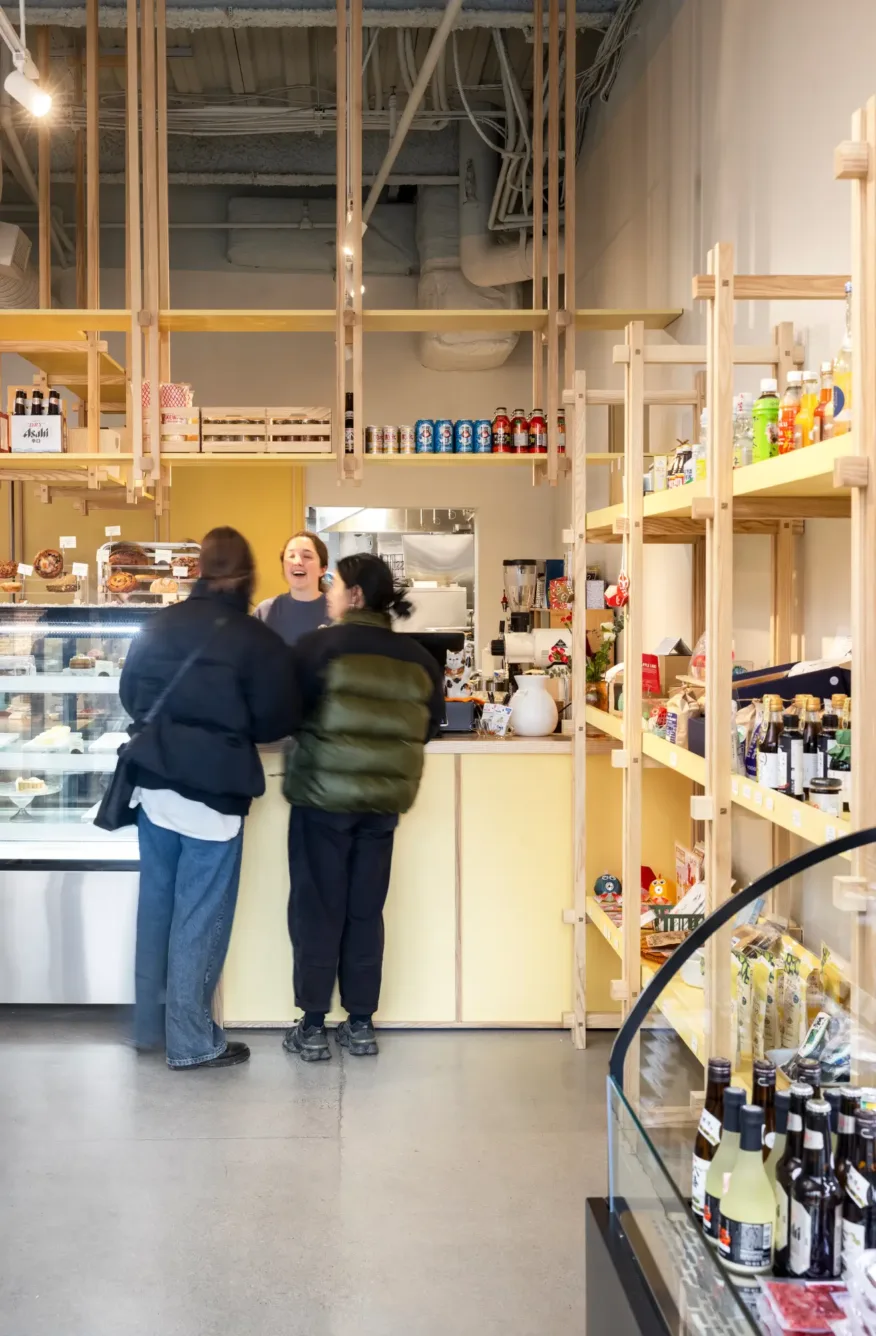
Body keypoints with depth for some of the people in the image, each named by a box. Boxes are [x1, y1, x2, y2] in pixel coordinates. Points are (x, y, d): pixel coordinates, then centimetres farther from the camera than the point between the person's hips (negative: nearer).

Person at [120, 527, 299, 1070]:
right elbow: (279, 721, -8)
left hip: (154, 784, 6)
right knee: (200, 917, 3)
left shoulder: (159, 626, 3)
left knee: (157, 905, 16)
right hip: (213, 792, -6)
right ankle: (192, 1041, 12)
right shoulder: (256, 640, -13)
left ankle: (150, 1024, 28)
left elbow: (130, 695, 14)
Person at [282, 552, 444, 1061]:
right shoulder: (418, 658, 2)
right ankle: (361, 1024, 18)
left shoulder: (320, 645, -10)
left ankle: (313, 1027, 11)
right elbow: (429, 727, 11)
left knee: (317, 907, 6)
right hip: (384, 798, 4)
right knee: (366, 910, 13)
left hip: (324, 793, -3)